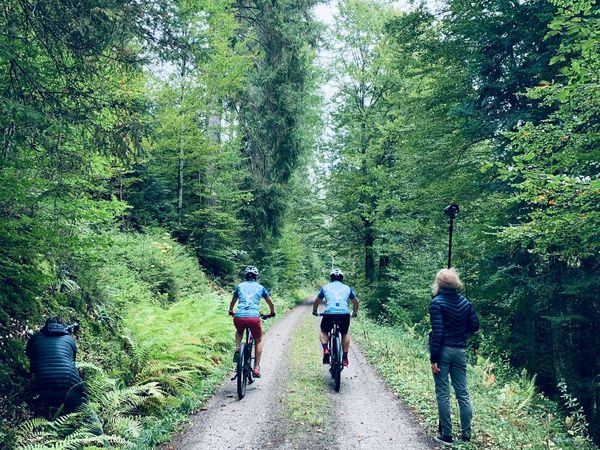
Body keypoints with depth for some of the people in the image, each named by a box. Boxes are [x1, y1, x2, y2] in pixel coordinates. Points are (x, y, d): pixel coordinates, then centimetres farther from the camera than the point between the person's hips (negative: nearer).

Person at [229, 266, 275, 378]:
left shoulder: (240, 286, 21)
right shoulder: (260, 287, 17)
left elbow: (233, 301, 36)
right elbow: (271, 303, 28)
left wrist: (231, 312, 55)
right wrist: (272, 313, 47)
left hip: (239, 317, 2)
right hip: (254, 317, -2)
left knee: (239, 332, 37)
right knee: (259, 340, 23)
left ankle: (237, 349, 11)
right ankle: (256, 368, 14)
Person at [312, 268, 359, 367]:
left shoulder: (325, 287, 18)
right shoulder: (347, 288, 20)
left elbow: (316, 301, 28)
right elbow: (356, 302, 32)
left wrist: (314, 311, 46)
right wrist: (354, 313, 49)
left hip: (329, 314, -1)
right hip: (344, 314, 1)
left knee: (323, 332, 26)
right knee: (345, 334, 27)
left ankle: (325, 349, 2)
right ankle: (345, 357, 19)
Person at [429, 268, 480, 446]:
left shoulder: (437, 303, -12)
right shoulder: (465, 302, 4)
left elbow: (438, 332, -16)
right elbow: (474, 326, 7)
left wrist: (434, 358, -14)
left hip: (443, 351, -5)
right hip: (460, 351, 5)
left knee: (443, 394, 4)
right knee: (463, 393, 12)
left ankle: (446, 436, 10)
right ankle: (466, 435, 18)